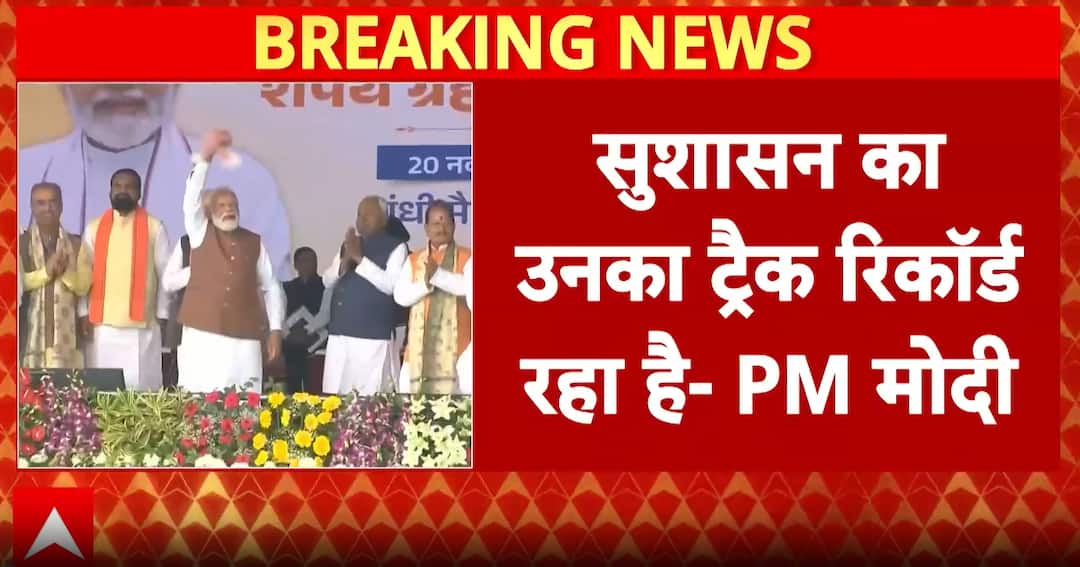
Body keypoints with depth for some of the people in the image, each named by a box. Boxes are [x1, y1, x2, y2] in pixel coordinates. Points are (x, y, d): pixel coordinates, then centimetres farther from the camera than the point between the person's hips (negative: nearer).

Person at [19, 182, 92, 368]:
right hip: (30, 331, -1)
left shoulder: (76, 244, 11)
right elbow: (18, 282, -5)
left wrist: (65, 272, -14)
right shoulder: (21, 242, 6)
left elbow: (84, 286, 4)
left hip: (65, 332, 1)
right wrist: (46, 271, -15)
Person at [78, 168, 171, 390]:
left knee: (140, 384, -5)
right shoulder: (94, 228, 11)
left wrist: (162, 313, 0)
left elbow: (165, 273, 4)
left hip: (142, 322, -2)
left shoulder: (154, 228, 5)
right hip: (102, 321, 2)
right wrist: (84, 313, 2)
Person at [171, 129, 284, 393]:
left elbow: (270, 287, 12)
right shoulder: (200, 233, 8)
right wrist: (205, 156, -18)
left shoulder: (254, 242, 12)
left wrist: (276, 329, 4)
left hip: (244, 338, 1)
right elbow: (192, 198, -8)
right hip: (202, 334, -1)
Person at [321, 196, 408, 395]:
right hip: (339, 335, 6)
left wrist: (359, 258, -13)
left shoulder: (395, 247, 0)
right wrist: (345, 261, -5)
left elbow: (391, 285, -13)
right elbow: (327, 280, 14)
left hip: (373, 338, -6)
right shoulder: (349, 244, 18)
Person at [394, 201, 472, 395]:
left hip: (453, 345, -3)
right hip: (419, 344, 4)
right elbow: (400, 295, 5)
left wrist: (437, 275, -19)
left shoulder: (466, 257, 6)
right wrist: (426, 283, -11)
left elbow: (468, 285, -13)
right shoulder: (413, 260, 17)